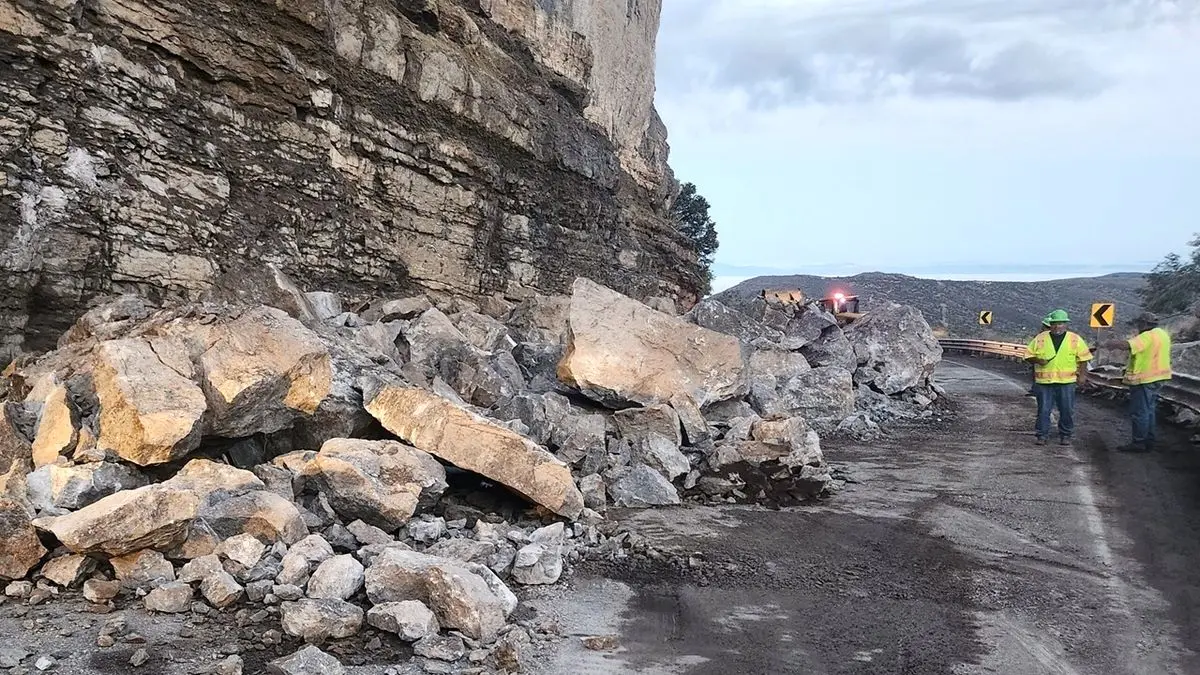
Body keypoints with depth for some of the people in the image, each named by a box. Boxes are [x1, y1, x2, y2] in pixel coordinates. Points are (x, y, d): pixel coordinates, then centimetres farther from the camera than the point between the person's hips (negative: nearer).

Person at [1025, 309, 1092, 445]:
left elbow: (1083, 358, 8)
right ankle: (1042, 435, 10)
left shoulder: (1075, 339, 5)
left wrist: (1082, 375, 1)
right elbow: (1029, 356, 8)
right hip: (1044, 382, 0)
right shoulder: (1040, 339, 5)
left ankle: (1065, 436, 17)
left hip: (1067, 382, 0)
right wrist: (1038, 360, -12)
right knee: (1043, 410, 1)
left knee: (1067, 411, 4)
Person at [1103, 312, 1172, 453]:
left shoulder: (1148, 336, -20)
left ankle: (1138, 443, 1)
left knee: (1139, 412, -2)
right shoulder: (1162, 334, 11)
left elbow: (1127, 345, -32)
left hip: (1144, 380, -10)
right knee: (1149, 411, 17)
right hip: (1156, 379, 10)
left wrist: (1110, 343, -17)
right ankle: (1149, 442, 23)